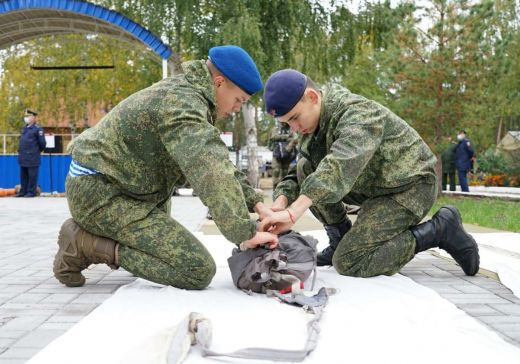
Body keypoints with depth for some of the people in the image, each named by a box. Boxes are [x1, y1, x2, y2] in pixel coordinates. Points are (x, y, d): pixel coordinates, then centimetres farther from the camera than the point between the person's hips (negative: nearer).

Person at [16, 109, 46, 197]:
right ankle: (23, 191, 20)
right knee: (23, 176, 12)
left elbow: (42, 143, -7)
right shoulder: (24, 128, 15)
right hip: (23, 157, 8)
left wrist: (37, 151, 5)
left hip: (32, 158, -8)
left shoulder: (37, 129, -8)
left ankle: (31, 192, 5)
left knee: (32, 176, -1)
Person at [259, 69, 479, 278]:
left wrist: (293, 212, -52)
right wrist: (280, 203, -22)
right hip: (372, 187, 8)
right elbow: (295, 176, 2)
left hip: (409, 186, -8)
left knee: (348, 263, -19)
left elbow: (341, 165, -43)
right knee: (305, 171, -5)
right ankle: (341, 239, 6)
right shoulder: (313, 128, 4)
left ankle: (440, 230, -7)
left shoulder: (357, 113, -24)